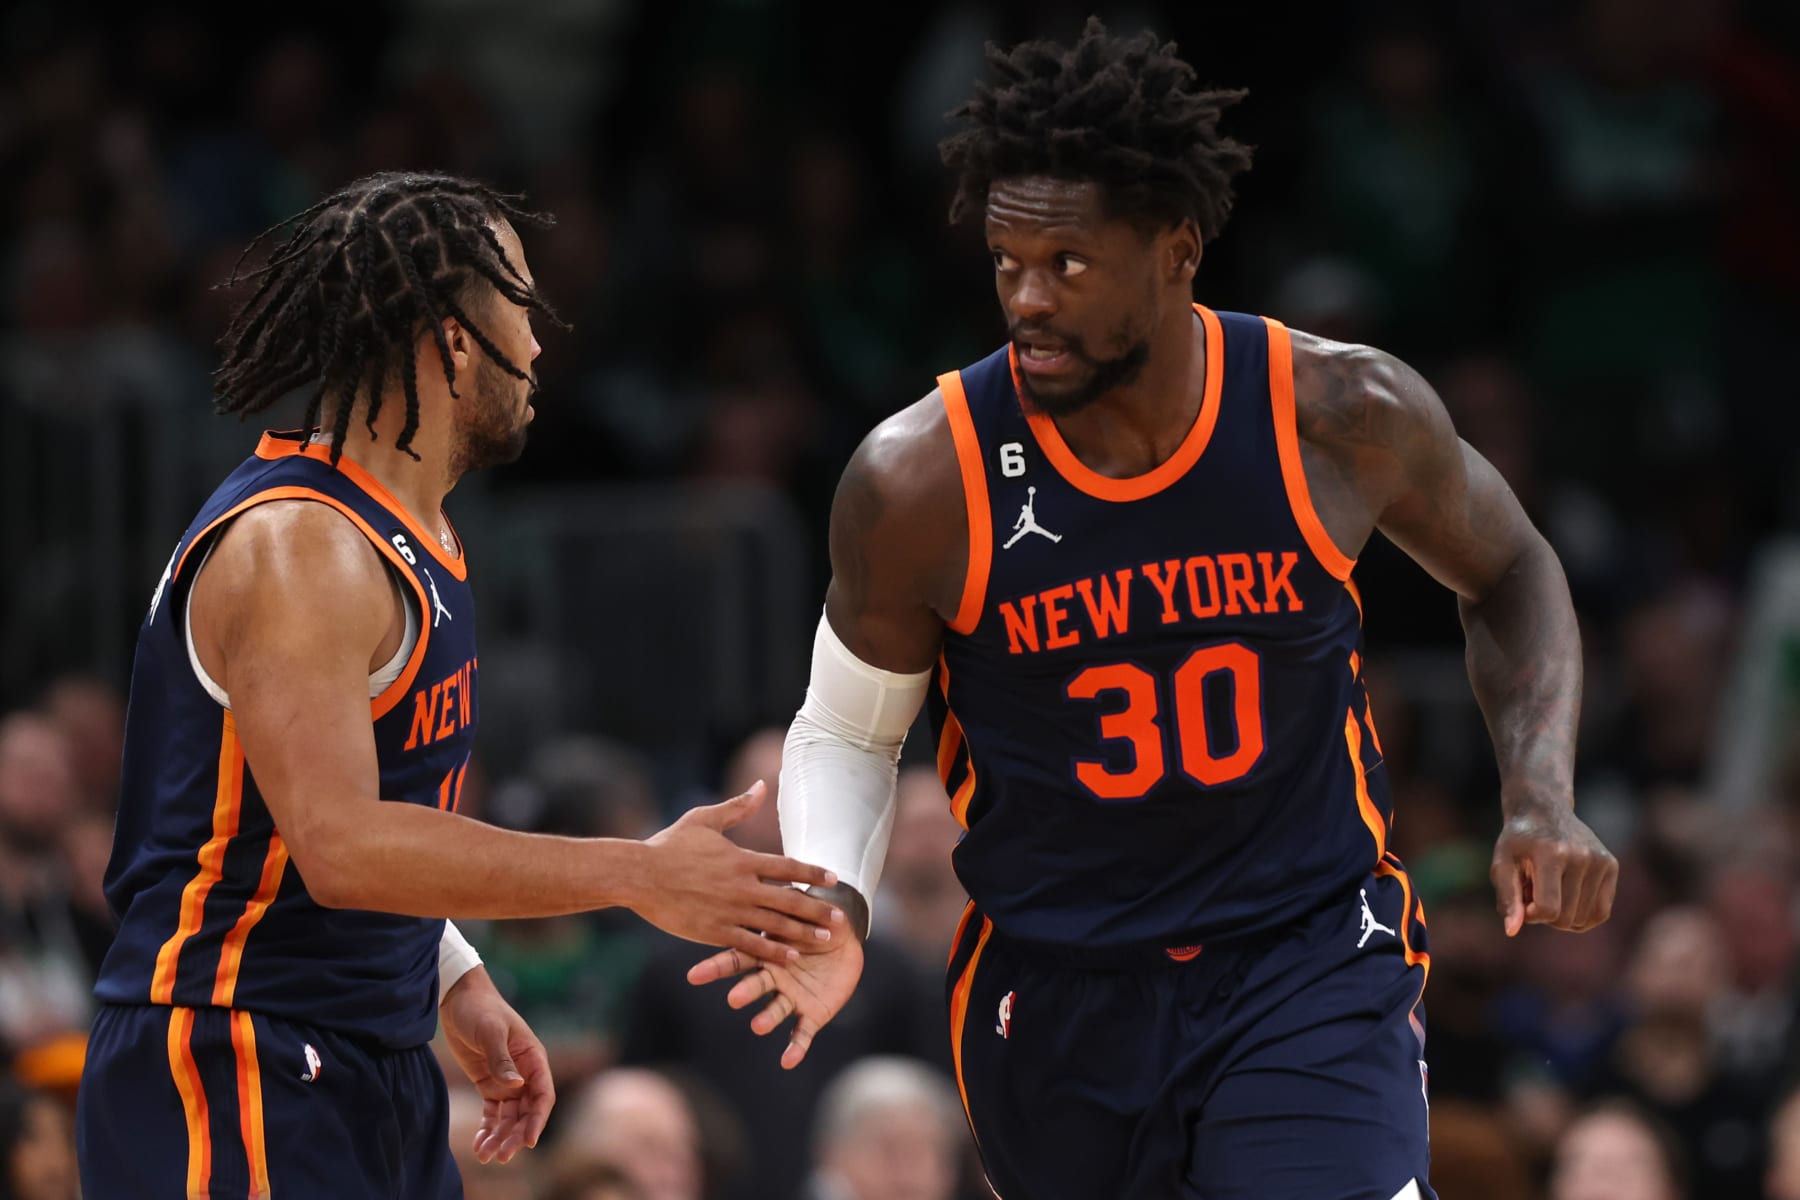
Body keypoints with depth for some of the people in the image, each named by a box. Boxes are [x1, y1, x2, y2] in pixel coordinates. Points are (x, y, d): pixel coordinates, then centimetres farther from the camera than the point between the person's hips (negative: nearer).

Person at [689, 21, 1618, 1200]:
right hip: (1057, 1000, 1)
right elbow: (847, 730, 2)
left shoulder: (1343, 417, -12)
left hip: (1314, 968, -1)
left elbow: (1509, 572, 9)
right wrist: (834, 909, -18)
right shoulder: (924, 479, -14)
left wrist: (1543, 801, -6)